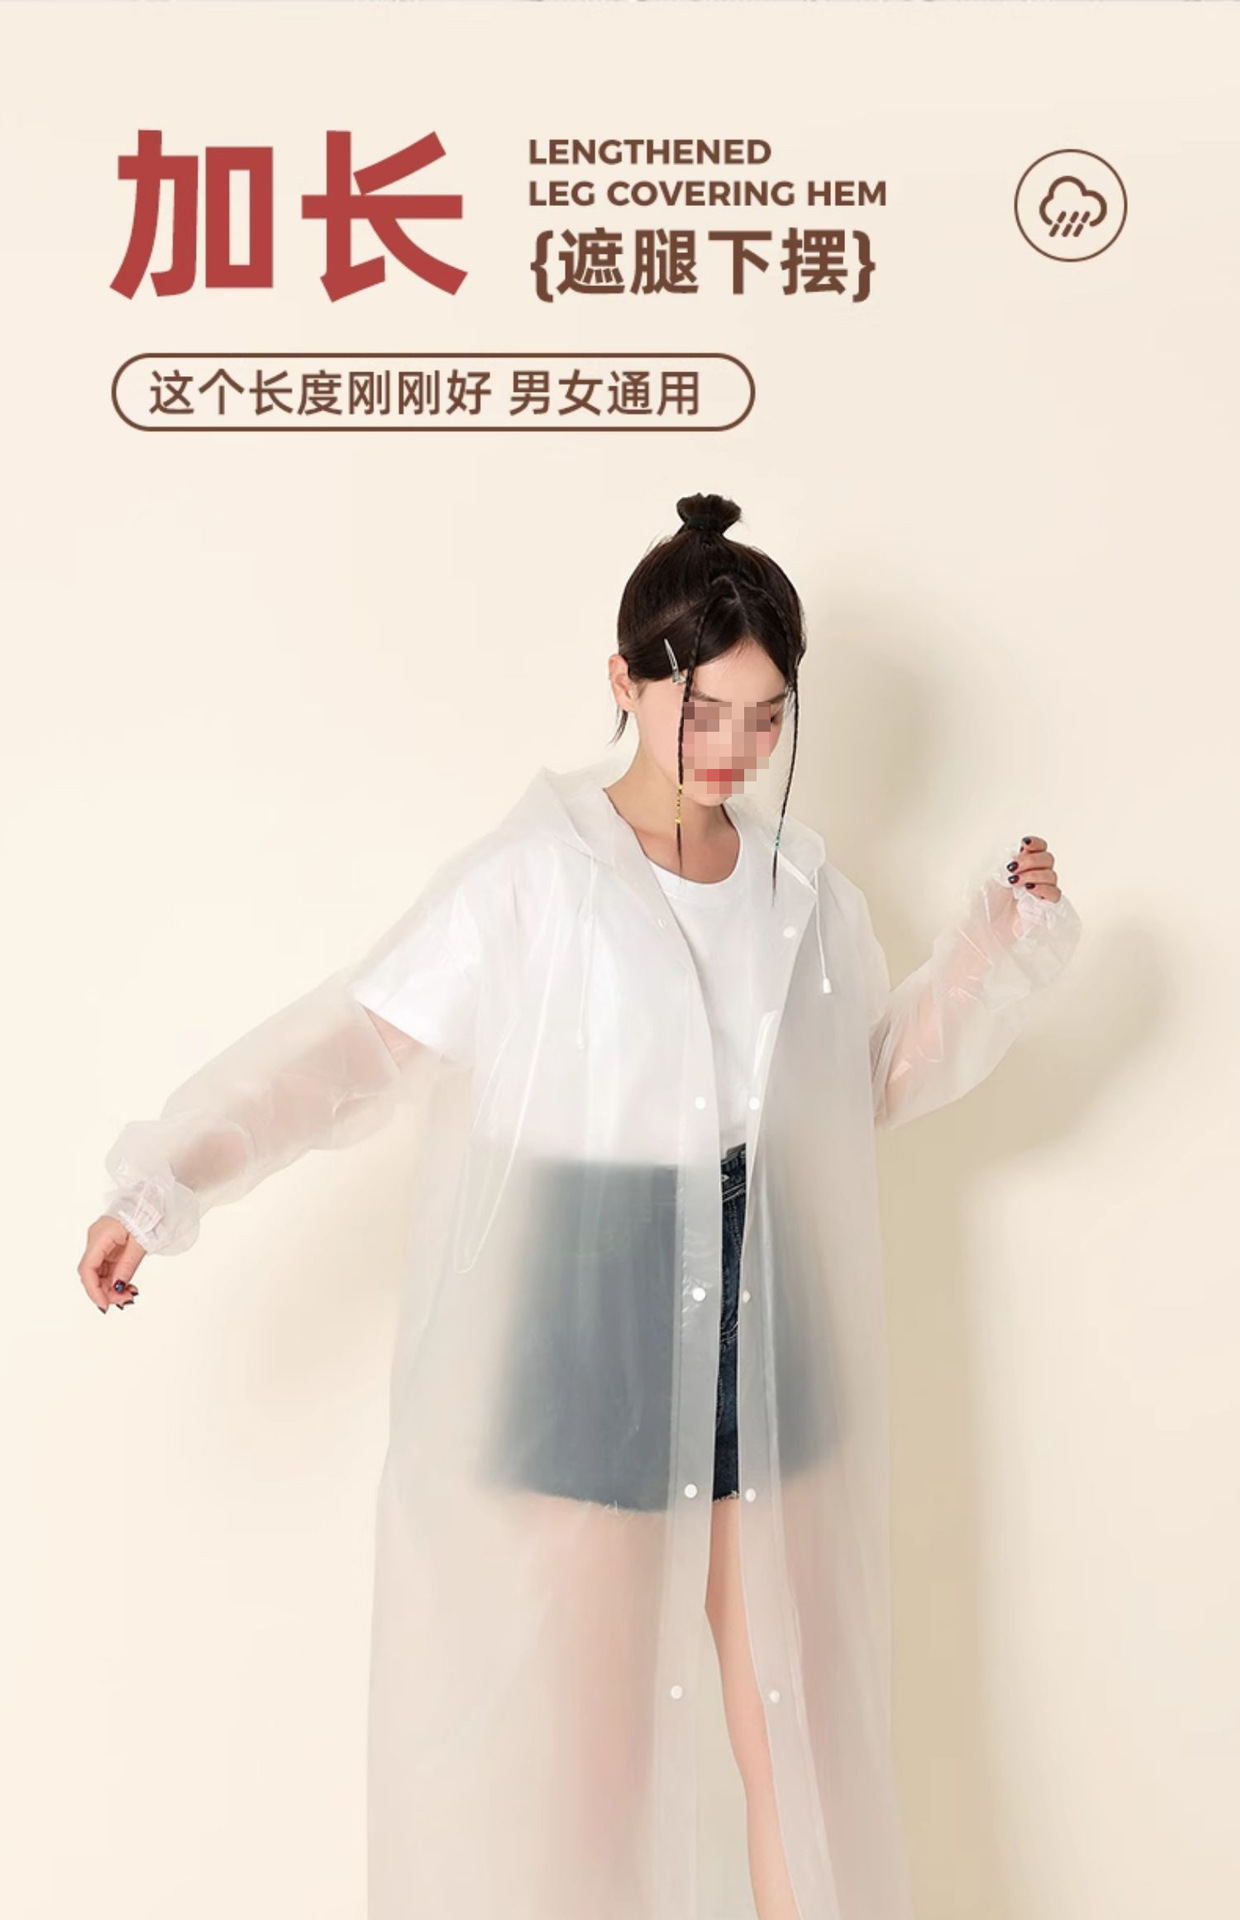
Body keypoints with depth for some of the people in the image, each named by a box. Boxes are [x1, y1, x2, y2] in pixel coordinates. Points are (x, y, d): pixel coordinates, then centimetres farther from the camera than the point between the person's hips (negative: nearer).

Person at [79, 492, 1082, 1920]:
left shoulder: (802, 879, 5)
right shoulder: (533, 875, -11)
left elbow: (879, 1079, 14)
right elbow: (358, 1037, -13)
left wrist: (1004, 938, 3)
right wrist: (165, 1182, -21)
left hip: (764, 1323, 5)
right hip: (589, 1332, -4)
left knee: (802, 1725, 15)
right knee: (584, 1742, 9)